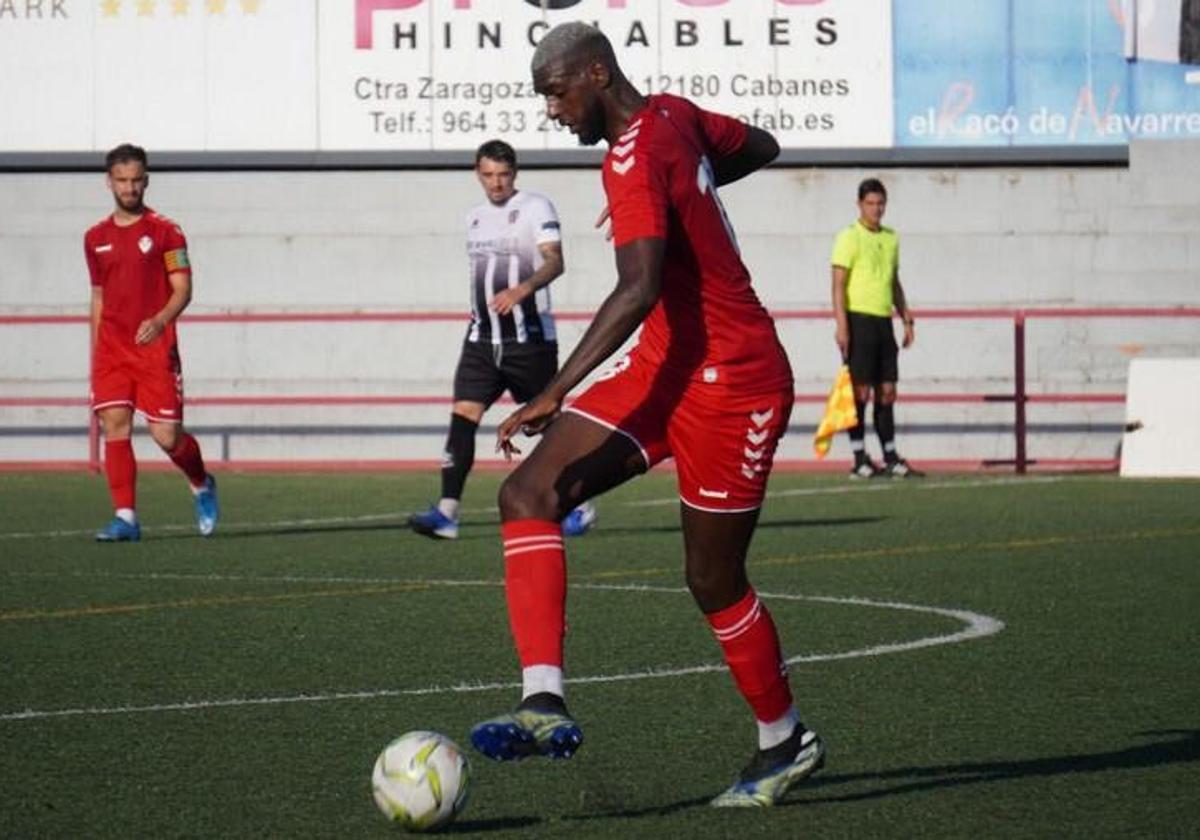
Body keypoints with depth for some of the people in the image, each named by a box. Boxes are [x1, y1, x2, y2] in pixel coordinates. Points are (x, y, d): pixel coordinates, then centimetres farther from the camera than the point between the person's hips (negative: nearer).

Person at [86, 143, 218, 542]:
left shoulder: (165, 232, 0)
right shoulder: (96, 238, 13)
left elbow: (183, 290, -6)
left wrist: (160, 321, -25)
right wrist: (95, 354, 18)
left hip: (155, 346, -3)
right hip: (112, 348, 3)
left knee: (167, 435, -5)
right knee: (114, 425, -11)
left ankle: (202, 485, 26)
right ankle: (125, 517, -9)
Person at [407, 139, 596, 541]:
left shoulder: (535, 207, -7)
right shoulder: (475, 217, 15)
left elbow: (554, 261, -21)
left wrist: (522, 289, -38)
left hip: (529, 338, -5)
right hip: (483, 338, 5)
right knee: (463, 414, -10)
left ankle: (579, 506, 21)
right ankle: (447, 511, -17)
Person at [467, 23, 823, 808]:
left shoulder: (635, 159, -21)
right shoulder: (674, 116, 7)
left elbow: (639, 289, -34)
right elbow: (761, 147, 25)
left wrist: (557, 392, -39)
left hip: (731, 385, -10)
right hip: (665, 368, 10)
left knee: (714, 581, 3)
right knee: (528, 494, -9)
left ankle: (787, 741, 26)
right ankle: (546, 703, -20)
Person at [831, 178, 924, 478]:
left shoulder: (891, 238, 15)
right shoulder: (849, 238, -6)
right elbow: (838, 284, -10)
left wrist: (907, 319, 18)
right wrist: (841, 326, -18)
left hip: (884, 321, 7)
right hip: (859, 319, -7)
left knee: (887, 391, 7)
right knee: (861, 391, -6)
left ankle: (891, 459, 12)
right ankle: (860, 461, -3)